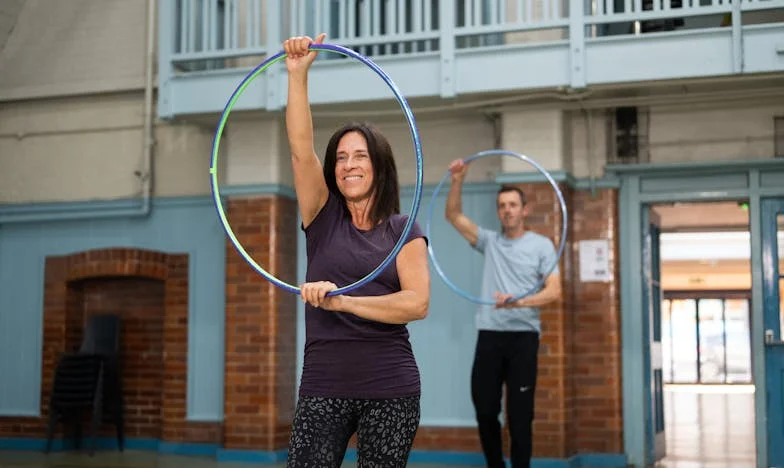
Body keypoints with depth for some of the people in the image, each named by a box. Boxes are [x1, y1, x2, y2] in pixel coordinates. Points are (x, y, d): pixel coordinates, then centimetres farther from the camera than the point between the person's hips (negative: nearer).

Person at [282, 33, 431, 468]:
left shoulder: (404, 230, 4)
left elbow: (418, 302, -10)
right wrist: (298, 74, -13)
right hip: (323, 386, 1)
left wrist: (343, 301, -19)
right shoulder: (323, 217, 8)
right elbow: (301, 150, -5)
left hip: (390, 388, -1)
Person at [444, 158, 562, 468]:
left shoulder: (541, 245, 2)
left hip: (523, 336, -3)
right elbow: (453, 215, 7)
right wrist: (458, 180, -7)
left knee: (519, 414, -1)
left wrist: (518, 302, -23)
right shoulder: (489, 241, 12)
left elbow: (554, 291, -7)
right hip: (489, 335, 3)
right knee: (484, 410, 5)